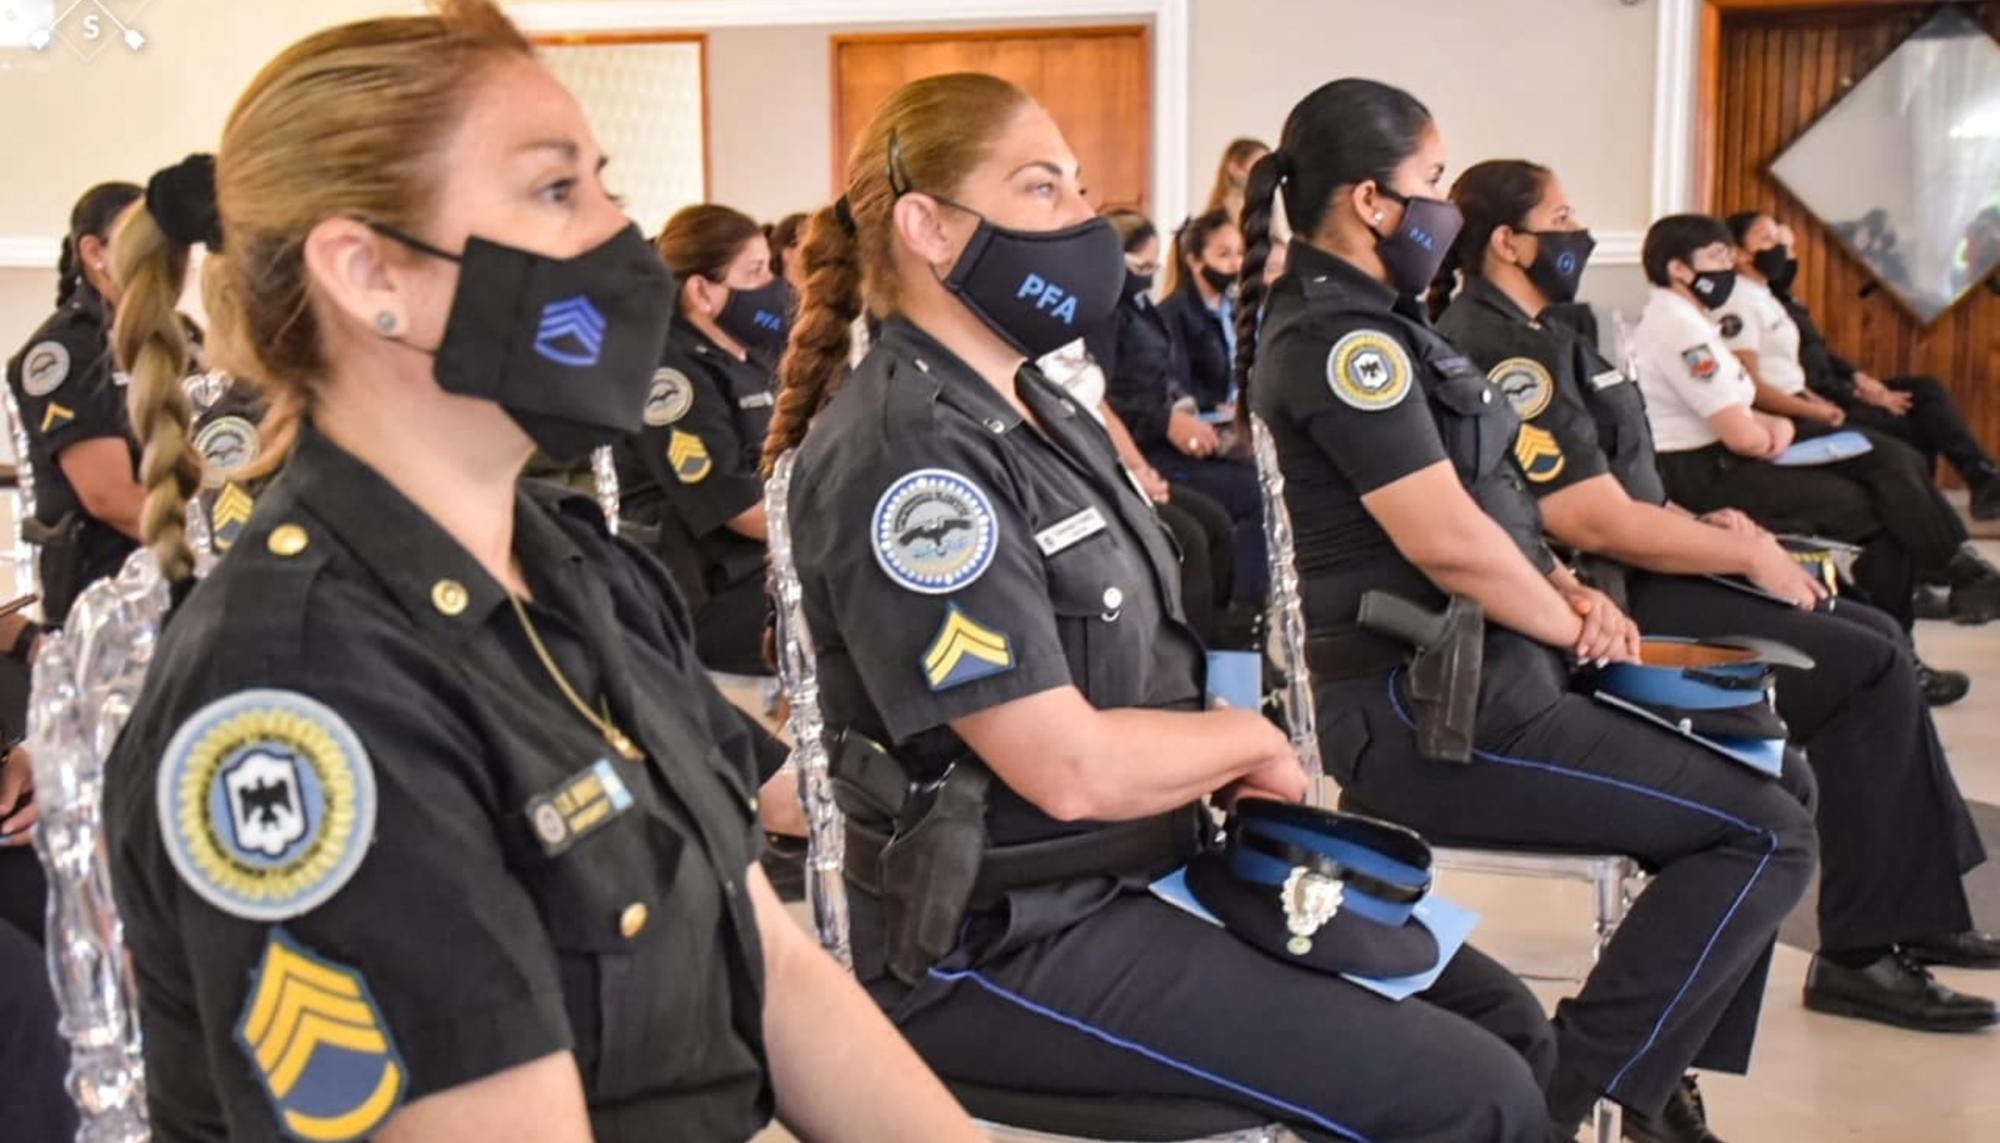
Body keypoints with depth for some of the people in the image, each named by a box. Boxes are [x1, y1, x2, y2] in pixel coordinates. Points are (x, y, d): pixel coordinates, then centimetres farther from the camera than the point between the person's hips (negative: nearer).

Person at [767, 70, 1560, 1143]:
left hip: (1142, 873, 9)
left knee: (1501, 1021, 9)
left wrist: (1234, 761, -2)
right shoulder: (908, 453, -20)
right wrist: (1253, 739, -7)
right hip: (999, 944, -9)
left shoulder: (1037, 409, 10)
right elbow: (1071, 767, -24)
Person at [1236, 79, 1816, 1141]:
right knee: (1764, 832, -9)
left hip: (1464, 674, 10)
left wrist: (1564, 591, 4)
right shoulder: (1340, 340, -18)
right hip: (1427, 710, -10)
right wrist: (1573, 626, -8)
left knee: (1771, 773, 14)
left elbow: (1480, 500, 21)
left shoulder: (1364, 322, 14)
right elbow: (1450, 541, -25)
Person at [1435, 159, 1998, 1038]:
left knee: (1873, 637, 12)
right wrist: (1747, 555, -11)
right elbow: (1598, 524, -23)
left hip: (1618, 579, 11)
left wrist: (1706, 528, 7)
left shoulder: (1525, 337, 15)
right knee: (1868, 666, -12)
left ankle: (1922, 913, 15)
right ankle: (1859, 953, -5)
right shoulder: (1506, 357, -19)